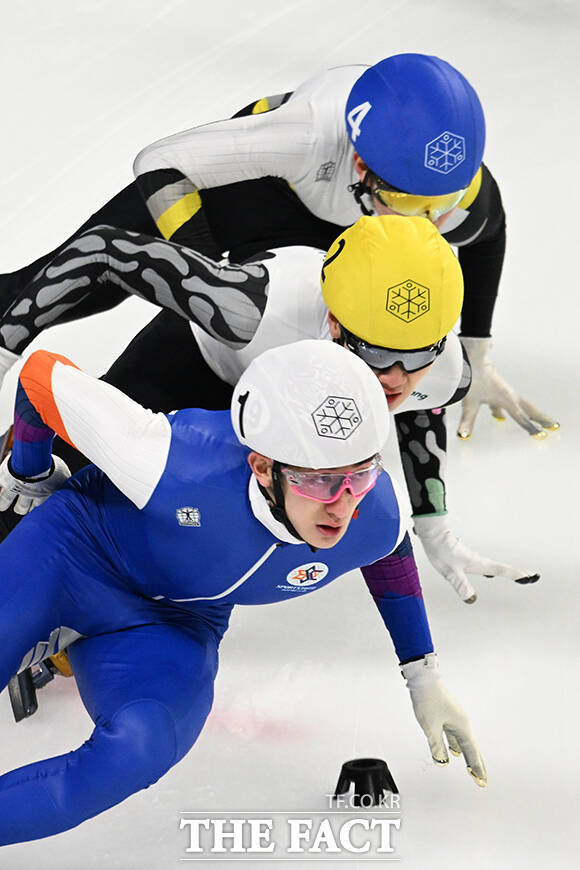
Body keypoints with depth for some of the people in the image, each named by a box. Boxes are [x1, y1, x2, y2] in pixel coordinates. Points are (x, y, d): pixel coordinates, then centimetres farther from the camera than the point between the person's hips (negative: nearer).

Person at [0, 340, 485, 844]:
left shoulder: (377, 517, -24)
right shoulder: (176, 464, -38)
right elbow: (43, 375, -23)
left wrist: (424, 676, 10)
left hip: (176, 627, 3)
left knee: (137, 753, -27)